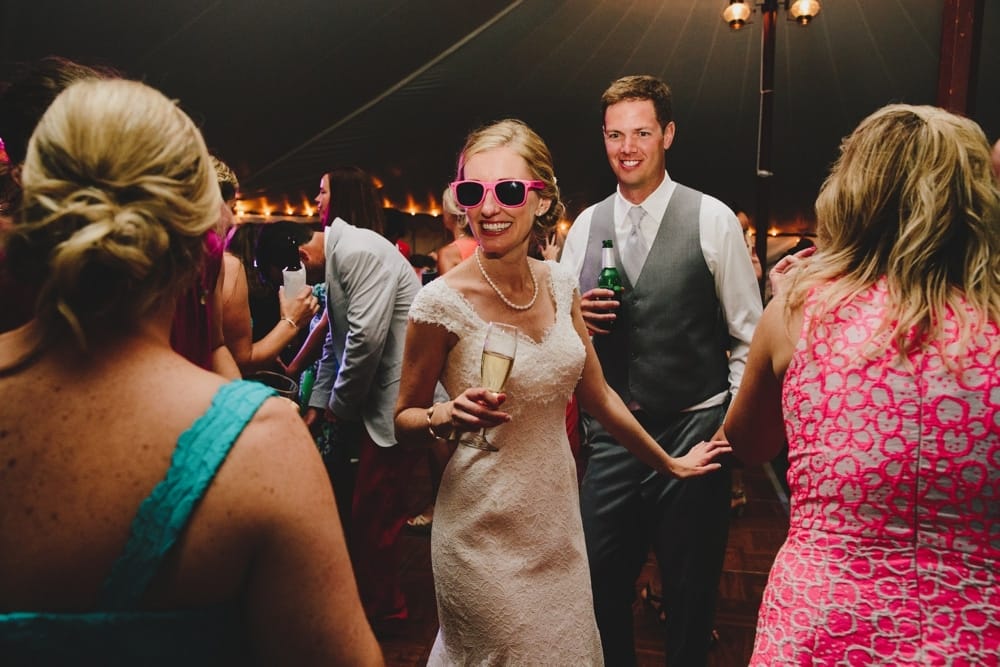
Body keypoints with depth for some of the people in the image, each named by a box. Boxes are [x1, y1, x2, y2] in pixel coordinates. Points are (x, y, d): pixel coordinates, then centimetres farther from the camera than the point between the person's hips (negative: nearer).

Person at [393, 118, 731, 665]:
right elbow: (403, 419, -6)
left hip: (559, 518, 6)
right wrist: (448, 417, -27)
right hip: (487, 533, -5)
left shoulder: (559, 284, -3)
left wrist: (668, 463, 15)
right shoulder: (442, 302, -18)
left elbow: (596, 394, 7)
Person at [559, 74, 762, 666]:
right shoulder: (585, 226, 6)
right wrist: (574, 318, -9)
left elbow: (749, 336, -1)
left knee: (691, 591, 14)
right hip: (609, 435, 3)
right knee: (603, 584, 14)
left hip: (693, 433, -2)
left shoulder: (713, 219, -4)